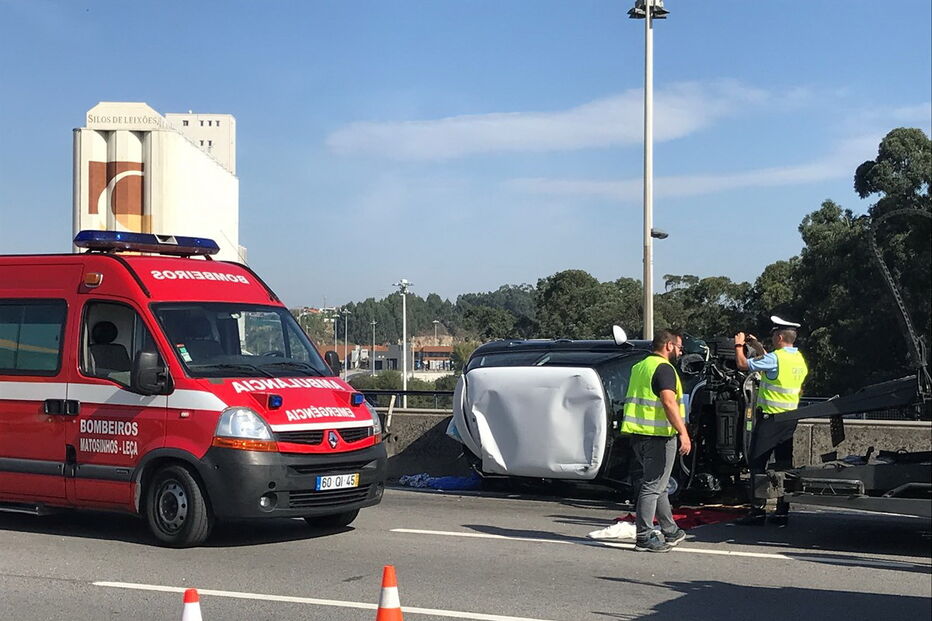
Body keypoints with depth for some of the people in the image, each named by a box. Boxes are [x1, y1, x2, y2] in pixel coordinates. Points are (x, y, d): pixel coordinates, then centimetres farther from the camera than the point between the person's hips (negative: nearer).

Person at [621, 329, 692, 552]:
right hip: (658, 435, -9)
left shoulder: (640, 367, 18)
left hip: (638, 434, 9)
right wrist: (683, 433, -25)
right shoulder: (664, 368, -12)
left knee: (657, 484, 17)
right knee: (653, 486, -7)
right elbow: (669, 402, -22)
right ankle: (645, 538, -6)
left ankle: (670, 532, 28)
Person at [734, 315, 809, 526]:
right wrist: (757, 346, 33)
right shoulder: (800, 360, 11)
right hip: (790, 419, 8)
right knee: (784, 464, 10)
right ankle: (782, 511, 11)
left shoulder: (776, 358, -16)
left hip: (771, 417, -8)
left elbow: (743, 364, -14)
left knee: (758, 463, -2)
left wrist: (739, 345, 3)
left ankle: (757, 510, -4)